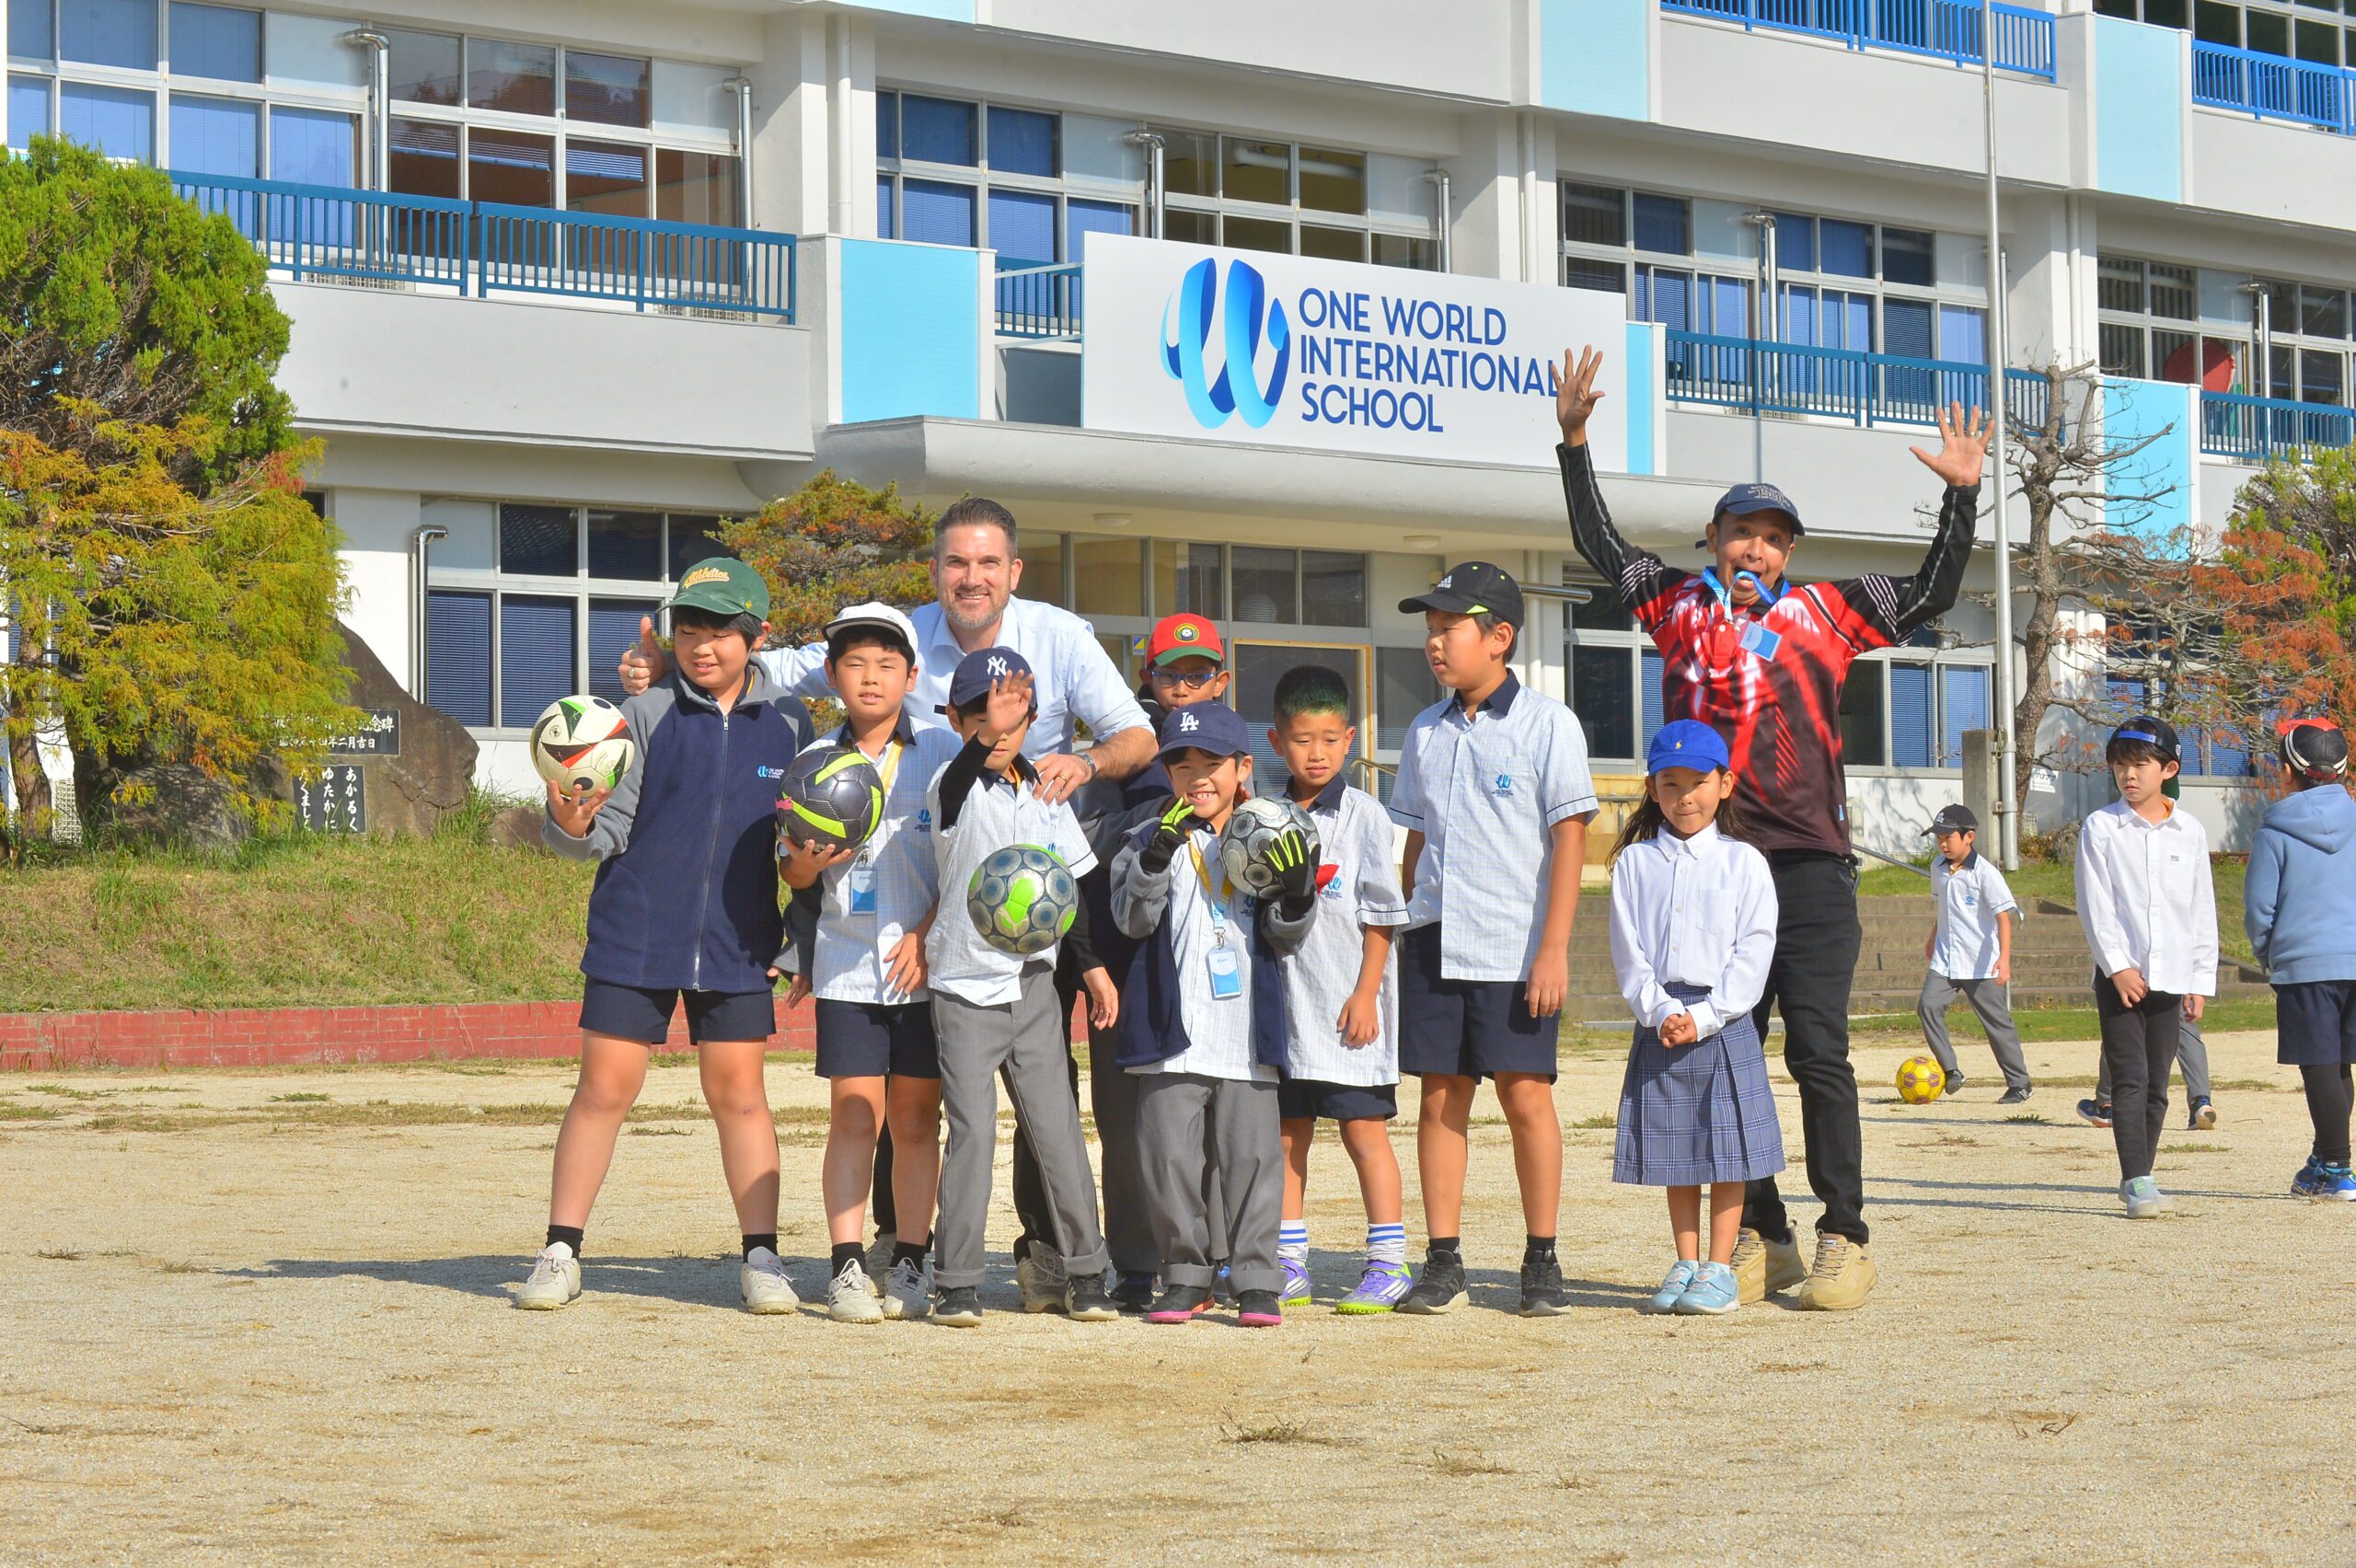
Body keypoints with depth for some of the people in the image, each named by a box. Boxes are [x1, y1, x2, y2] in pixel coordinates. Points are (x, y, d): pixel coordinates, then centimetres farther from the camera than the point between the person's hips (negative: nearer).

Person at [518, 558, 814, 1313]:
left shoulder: (788, 725, 4)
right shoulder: (646, 716, -2)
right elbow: (611, 827, -6)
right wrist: (573, 825, -27)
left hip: (737, 941, 1)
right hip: (634, 935, -1)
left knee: (739, 1093, 2)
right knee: (604, 1088, 0)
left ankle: (761, 1258, 9)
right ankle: (561, 1253, 7)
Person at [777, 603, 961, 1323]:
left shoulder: (942, 753, 3)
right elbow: (793, 873, 9)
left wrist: (927, 936, -9)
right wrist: (809, 858, -14)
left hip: (927, 963, -1)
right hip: (847, 961, 1)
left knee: (916, 1116, 3)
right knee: (854, 1113, -3)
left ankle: (910, 1265, 9)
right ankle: (847, 1267, -2)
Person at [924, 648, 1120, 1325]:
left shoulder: (1045, 793, 8)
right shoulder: (955, 791, -7)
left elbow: (1072, 885, 16)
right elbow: (958, 781, -33)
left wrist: (1093, 964, 12)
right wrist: (989, 736, -50)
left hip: (1034, 983, 4)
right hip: (965, 986, -4)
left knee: (1057, 1127, 5)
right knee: (972, 1130, -7)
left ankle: (1084, 1271, 13)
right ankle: (957, 1282, 0)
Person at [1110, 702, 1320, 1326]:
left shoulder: (1267, 842, 9)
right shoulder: (1154, 839, 4)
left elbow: (1283, 938, 8)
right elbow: (1133, 918, -9)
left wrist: (1297, 893, -12)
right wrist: (1157, 857, -25)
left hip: (1249, 1033, 1)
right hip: (1173, 1032, 0)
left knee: (1252, 1154, 1)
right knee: (1171, 1157, 2)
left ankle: (1257, 1280, 8)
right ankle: (1186, 1277, 14)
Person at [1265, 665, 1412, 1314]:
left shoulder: (1363, 815, -2)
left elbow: (1380, 913, -4)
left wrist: (1365, 992, -9)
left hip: (1347, 1002, -4)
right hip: (1284, 1002, 4)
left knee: (1363, 1128, -3)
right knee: (1288, 1133, 9)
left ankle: (1389, 1263, 4)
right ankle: (1288, 1266, 16)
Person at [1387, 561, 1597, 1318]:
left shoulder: (1547, 725, -3)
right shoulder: (1425, 733, 12)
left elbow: (1569, 837, -7)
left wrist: (1553, 949, -12)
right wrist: (1401, 932, 14)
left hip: (1513, 948, -5)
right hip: (1434, 942, 5)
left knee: (1525, 1094, -3)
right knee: (1440, 1095, 4)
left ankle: (1541, 1259, 7)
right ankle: (1442, 1261, 8)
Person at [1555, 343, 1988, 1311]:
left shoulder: (1827, 612, 9)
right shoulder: (1679, 604, 13)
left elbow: (1931, 596, 14)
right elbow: (1598, 543, 25)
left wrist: (1961, 496, 5)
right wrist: (1574, 441, 22)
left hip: (1808, 864, -2)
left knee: (1817, 1051, -5)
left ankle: (1844, 1239, 1)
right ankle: (1759, 1239, 14)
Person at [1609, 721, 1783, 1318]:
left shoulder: (1743, 863, 2)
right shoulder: (1635, 863, 6)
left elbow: (1753, 954, -4)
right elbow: (1628, 953, 2)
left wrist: (1703, 1017, -13)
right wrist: (1662, 1012, -12)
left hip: (1723, 1022, -2)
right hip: (1659, 1025, 2)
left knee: (1728, 1146, -2)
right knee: (1673, 1151, 7)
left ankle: (1719, 1269, 5)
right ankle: (1686, 1265, 16)